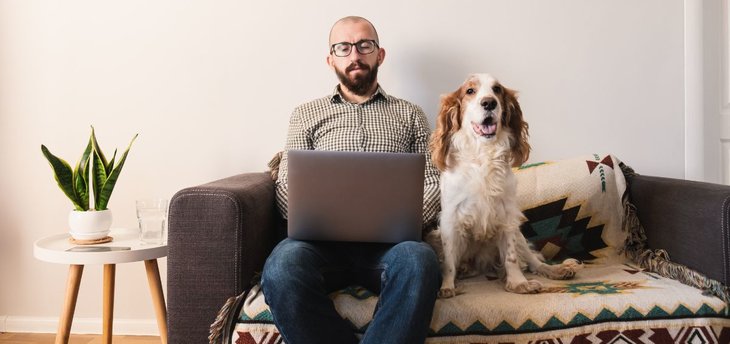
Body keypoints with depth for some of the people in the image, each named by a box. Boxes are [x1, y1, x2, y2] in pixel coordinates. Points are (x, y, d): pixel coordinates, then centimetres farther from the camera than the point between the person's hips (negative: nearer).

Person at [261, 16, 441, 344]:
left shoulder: (410, 114, 21)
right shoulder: (306, 114, 21)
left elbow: (433, 183, 13)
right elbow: (287, 187, 13)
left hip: (389, 240, 0)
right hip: (322, 239, 1)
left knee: (418, 259, -37)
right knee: (282, 267, -35)